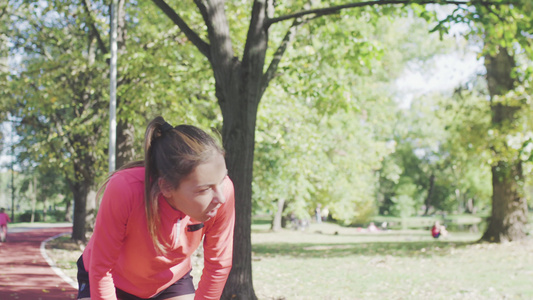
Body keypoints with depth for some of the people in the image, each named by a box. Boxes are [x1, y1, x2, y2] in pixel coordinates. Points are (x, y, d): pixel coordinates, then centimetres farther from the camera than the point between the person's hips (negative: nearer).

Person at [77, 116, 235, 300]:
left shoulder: (222, 190, -29)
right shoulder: (124, 190, -38)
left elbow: (218, 264, -14)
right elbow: (101, 268, -25)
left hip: (172, 283, 3)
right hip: (115, 281, -2)